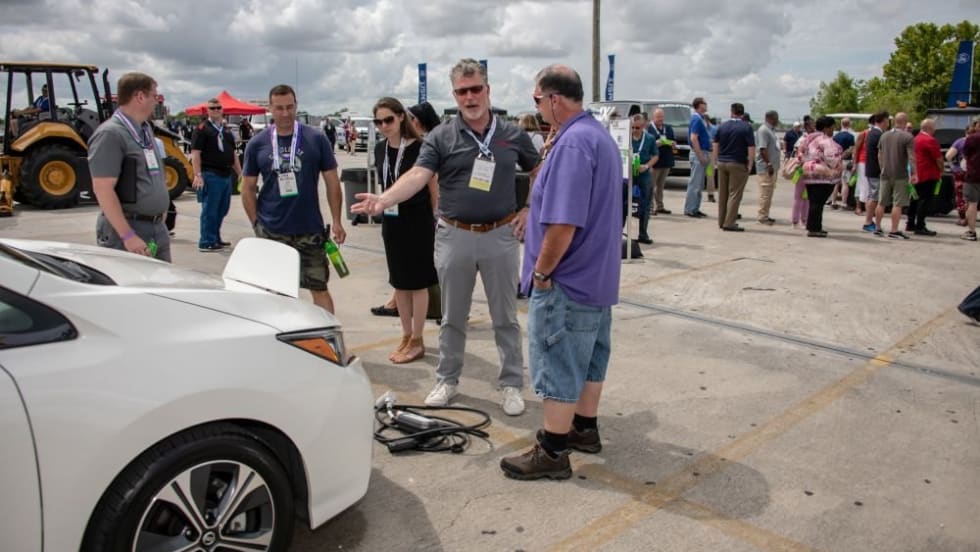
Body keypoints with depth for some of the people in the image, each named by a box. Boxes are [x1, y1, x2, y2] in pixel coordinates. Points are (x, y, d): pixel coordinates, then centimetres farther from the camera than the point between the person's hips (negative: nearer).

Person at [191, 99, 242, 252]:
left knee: (222, 209, 14)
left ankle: (215, 238, 26)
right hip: (210, 175, -8)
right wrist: (198, 175, -20)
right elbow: (195, 153, -12)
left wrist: (239, 173, 17)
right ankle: (206, 243, 2)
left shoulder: (227, 130, 17)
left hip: (226, 175, 8)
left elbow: (233, 154, 22)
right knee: (209, 210, -4)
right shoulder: (202, 129, -5)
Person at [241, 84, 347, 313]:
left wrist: (336, 221, -3)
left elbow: (332, 182, 2)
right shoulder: (257, 144, 4)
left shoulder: (316, 139, 0)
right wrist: (256, 223, 0)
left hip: (310, 230, -1)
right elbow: (248, 188, 8)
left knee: (319, 288, 1)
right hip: (270, 232, 2)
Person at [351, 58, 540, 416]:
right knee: (452, 316, 13)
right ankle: (447, 380, 28)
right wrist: (384, 200, -33)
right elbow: (417, 176, -16)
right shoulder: (441, 137, -3)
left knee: (505, 317, 9)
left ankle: (512, 384, 22)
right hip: (455, 236, 0)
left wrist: (530, 211, 2)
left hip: (501, 235, 0)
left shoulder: (513, 134, 2)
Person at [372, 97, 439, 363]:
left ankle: (417, 341, 15)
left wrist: (438, 224, -8)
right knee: (399, 281, 13)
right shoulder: (380, 149, 5)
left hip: (417, 221, -6)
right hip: (391, 221, 6)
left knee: (417, 282, 4)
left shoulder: (419, 148, -13)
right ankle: (406, 336, 27)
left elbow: (433, 188, -9)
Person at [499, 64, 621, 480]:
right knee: (589, 358, 19)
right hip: (597, 276, 10)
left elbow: (563, 224, -29)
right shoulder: (600, 135, 10)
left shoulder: (573, 143, -23)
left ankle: (552, 452, 11)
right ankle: (585, 429, 34)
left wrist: (541, 271, -17)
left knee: (558, 367, 0)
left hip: (567, 281, -10)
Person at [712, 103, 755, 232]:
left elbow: (716, 145, 9)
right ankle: (729, 223, -5)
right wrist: (750, 164, -5)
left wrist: (715, 161, 16)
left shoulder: (722, 126, 6)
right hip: (738, 164, -4)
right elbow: (751, 148, -12)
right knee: (734, 194, -2)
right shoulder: (746, 127, -7)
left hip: (722, 163, 5)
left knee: (722, 194, 12)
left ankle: (722, 221, 17)